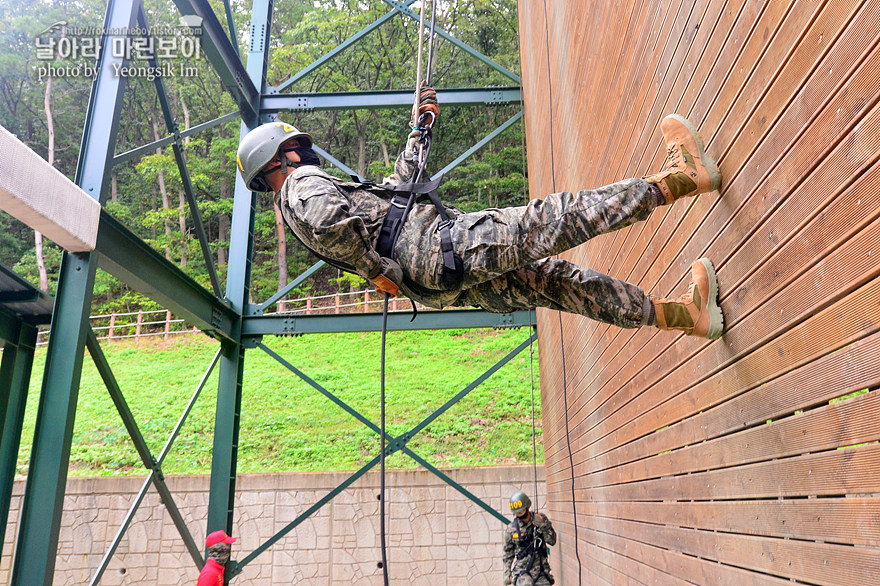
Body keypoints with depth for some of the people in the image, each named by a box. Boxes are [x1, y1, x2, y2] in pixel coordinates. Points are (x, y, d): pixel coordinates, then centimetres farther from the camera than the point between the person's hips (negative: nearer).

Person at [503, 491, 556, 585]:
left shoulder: (541, 519, -1)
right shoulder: (511, 528, -2)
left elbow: (552, 541, -5)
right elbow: (508, 553, 9)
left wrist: (543, 526, -18)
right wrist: (507, 573, 7)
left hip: (541, 569, 2)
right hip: (522, 569, -2)